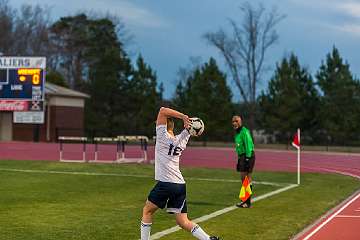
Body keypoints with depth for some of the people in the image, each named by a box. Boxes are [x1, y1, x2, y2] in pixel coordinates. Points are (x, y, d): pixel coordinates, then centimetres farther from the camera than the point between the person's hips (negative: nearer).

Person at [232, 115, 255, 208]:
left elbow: (249, 145, -20)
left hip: (247, 156, -10)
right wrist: (239, 159, 20)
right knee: (243, 178, 12)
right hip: (242, 157, 10)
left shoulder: (244, 132, -14)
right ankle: (245, 200, 20)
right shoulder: (237, 132, 17)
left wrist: (247, 158, -23)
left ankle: (248, 202, -7)